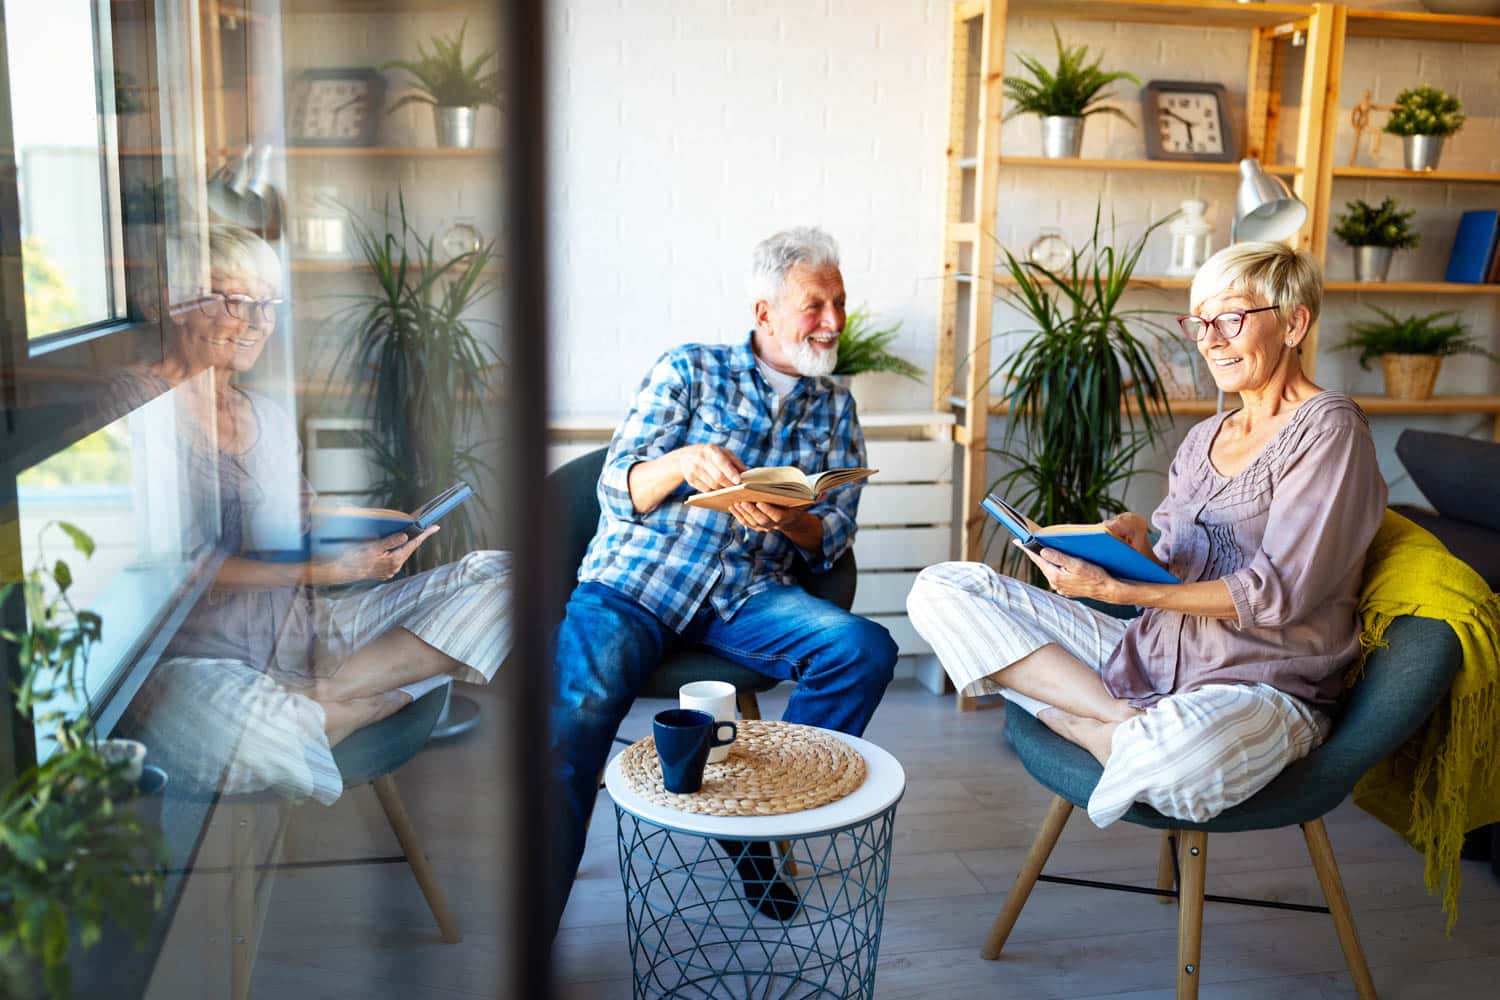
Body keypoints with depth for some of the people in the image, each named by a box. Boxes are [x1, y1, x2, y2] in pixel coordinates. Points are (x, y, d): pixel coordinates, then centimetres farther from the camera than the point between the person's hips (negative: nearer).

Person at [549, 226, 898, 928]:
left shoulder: (834, 409, 18)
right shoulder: (689, 369, 8)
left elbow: (832, 541, 9)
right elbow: (617, 490, 1)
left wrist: (788, 520, -15)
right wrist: (683, 462, -21)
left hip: (745, 596, 3)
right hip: (633, 580, -3)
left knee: (866, 650, -23)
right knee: (581, 705, -31)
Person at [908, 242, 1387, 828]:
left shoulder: (1329, 428, -7)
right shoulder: (1205, 438, 17)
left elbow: (1277, 592, -15)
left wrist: (1116, 590, -21)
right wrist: (1144, 549, -9)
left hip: (1265, 688, -8)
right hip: (1155, 656, 8)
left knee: (1181, 755, -47)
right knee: (942, 590, -6)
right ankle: (1125, 724, -17)